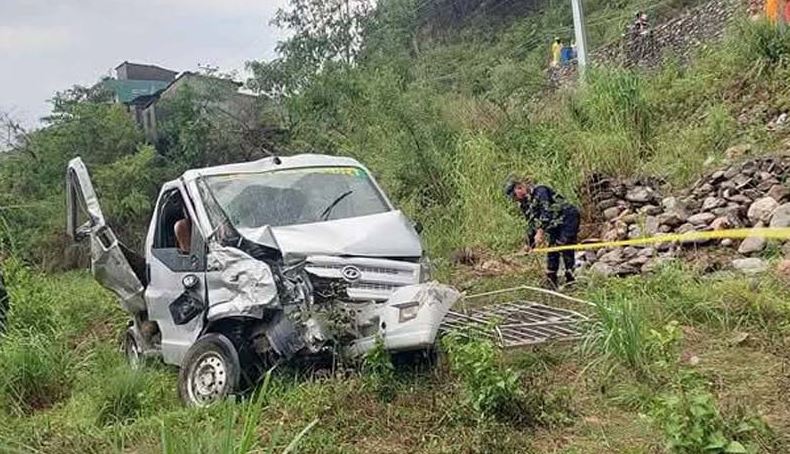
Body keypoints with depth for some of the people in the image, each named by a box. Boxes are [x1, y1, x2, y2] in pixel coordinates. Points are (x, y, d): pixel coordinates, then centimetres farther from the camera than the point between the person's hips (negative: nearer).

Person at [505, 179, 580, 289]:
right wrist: (529, 243, 22)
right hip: (554, 225, 8)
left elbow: (546, 211, -27)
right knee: (552, 250, 5)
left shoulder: (539, 190, -16)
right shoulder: (525, 205, 9)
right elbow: (531, 223, 20)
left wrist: (541, 230, -32)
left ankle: (570, 278, -9)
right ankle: (551, 280, 13)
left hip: (568, 217, -8)